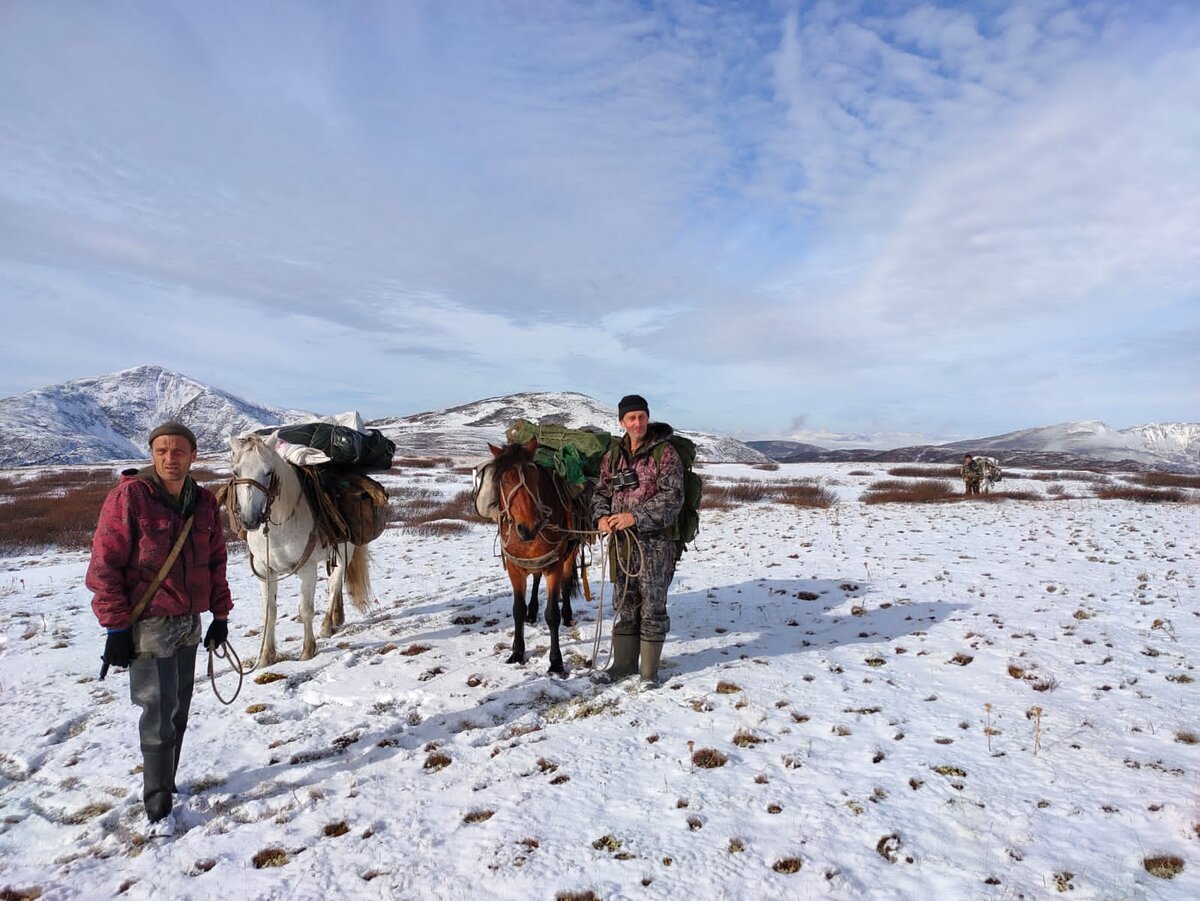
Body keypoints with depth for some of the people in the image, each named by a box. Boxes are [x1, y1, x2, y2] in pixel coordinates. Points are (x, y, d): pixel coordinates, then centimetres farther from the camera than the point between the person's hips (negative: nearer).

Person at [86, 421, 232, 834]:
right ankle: (158, 805, 9)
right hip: (148, 624, -6)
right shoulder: (129, 497, -13)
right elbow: (104, 565, -12)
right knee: (161, 711, -4)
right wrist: (116, 626, -13)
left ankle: (162, 781, 32)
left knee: (179, 709, 14)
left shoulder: (205, 502, 4)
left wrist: (220, 614, 11)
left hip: (189, 622, 6)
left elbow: (215, 562, 12)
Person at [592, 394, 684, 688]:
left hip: (655, 541, -5)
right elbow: (601, 491, 13)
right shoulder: (614, 456, 9)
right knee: (624, 603, 15)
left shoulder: (664, 452, -9)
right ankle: (623, 662, 30)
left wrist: (635, 517, -23)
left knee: (652, 606, 4)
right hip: (622, 541, 6)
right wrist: (601, 517, -8)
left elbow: (672, 497, -16)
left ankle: (649, 670, 18)